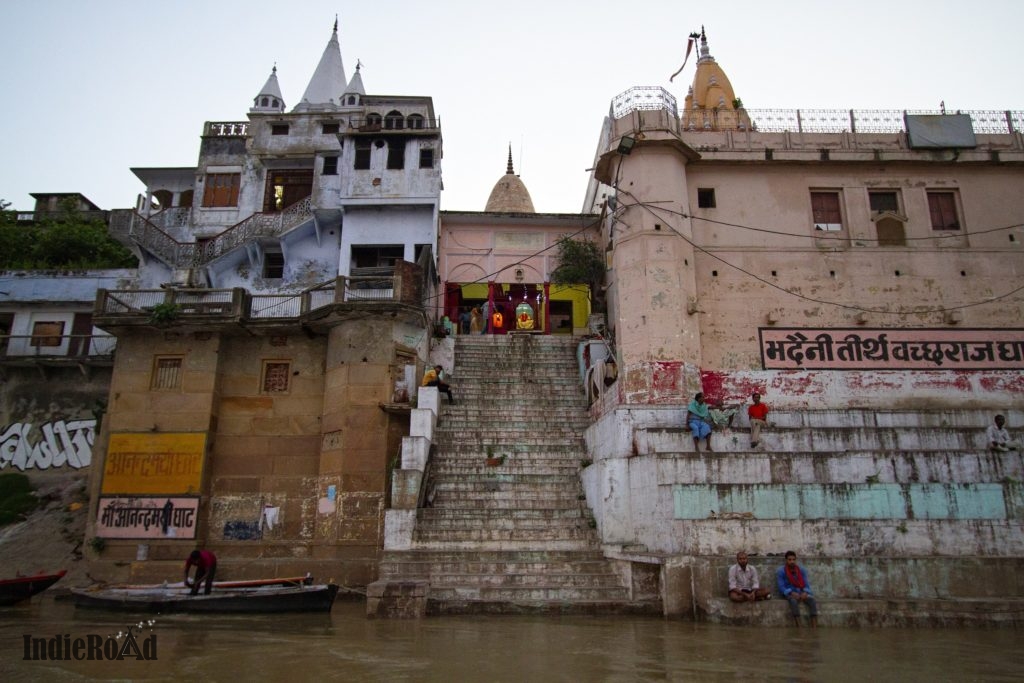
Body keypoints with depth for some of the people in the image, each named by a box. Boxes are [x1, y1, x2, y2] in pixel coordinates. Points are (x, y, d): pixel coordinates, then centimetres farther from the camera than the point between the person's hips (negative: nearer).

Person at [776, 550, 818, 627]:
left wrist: (805, 592, -18)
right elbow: (781, 587, -10)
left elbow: (806, 584, 3)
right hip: (788, 593, -3)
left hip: (801, 592, 3)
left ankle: (814, 627, -34)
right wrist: (792, 593, -25)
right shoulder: (781, 571, -5)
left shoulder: (801, 569, 6)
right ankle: (799, 627, -42)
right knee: (793, 600, -37)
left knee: (811, 599, -27)